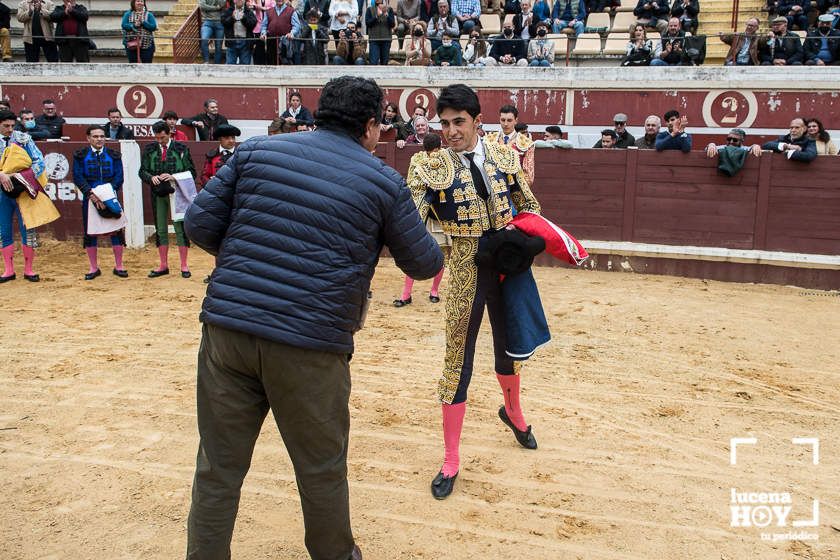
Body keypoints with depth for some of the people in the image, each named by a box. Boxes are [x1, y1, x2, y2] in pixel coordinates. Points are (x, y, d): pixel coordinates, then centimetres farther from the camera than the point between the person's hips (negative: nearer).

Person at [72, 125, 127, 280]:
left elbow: (119, 177, 0)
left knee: (116, 231, -1)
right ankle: (94, 268, 14)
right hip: (90, 199, 0)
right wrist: (92, 195, -18)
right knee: (90, 233, 3)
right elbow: (78, 177, -5)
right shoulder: (80, 156, 4)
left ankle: (118, 266, 11)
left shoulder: (114, 155, 7)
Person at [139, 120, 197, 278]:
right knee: (160, 230, 9)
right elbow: (142, 171, 9)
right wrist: (151, 177, -14)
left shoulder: (181, 149, -1)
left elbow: (191, 172, -2)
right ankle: (163, 265, 18)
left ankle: (184, 265, 7)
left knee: (180, 228, -1)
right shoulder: (149, 149, 7)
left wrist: (173, 177, -16)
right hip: (158, 194, 3)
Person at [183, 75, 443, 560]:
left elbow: (200, 223, 6)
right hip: (310, 344, -2)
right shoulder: (384, 181, 2)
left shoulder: (257, 150, 8)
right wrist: (436, 248, 33)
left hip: (227, 328, 3)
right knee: (322, 470, 18)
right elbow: (424, 265, 10)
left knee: (218, 470, 13)